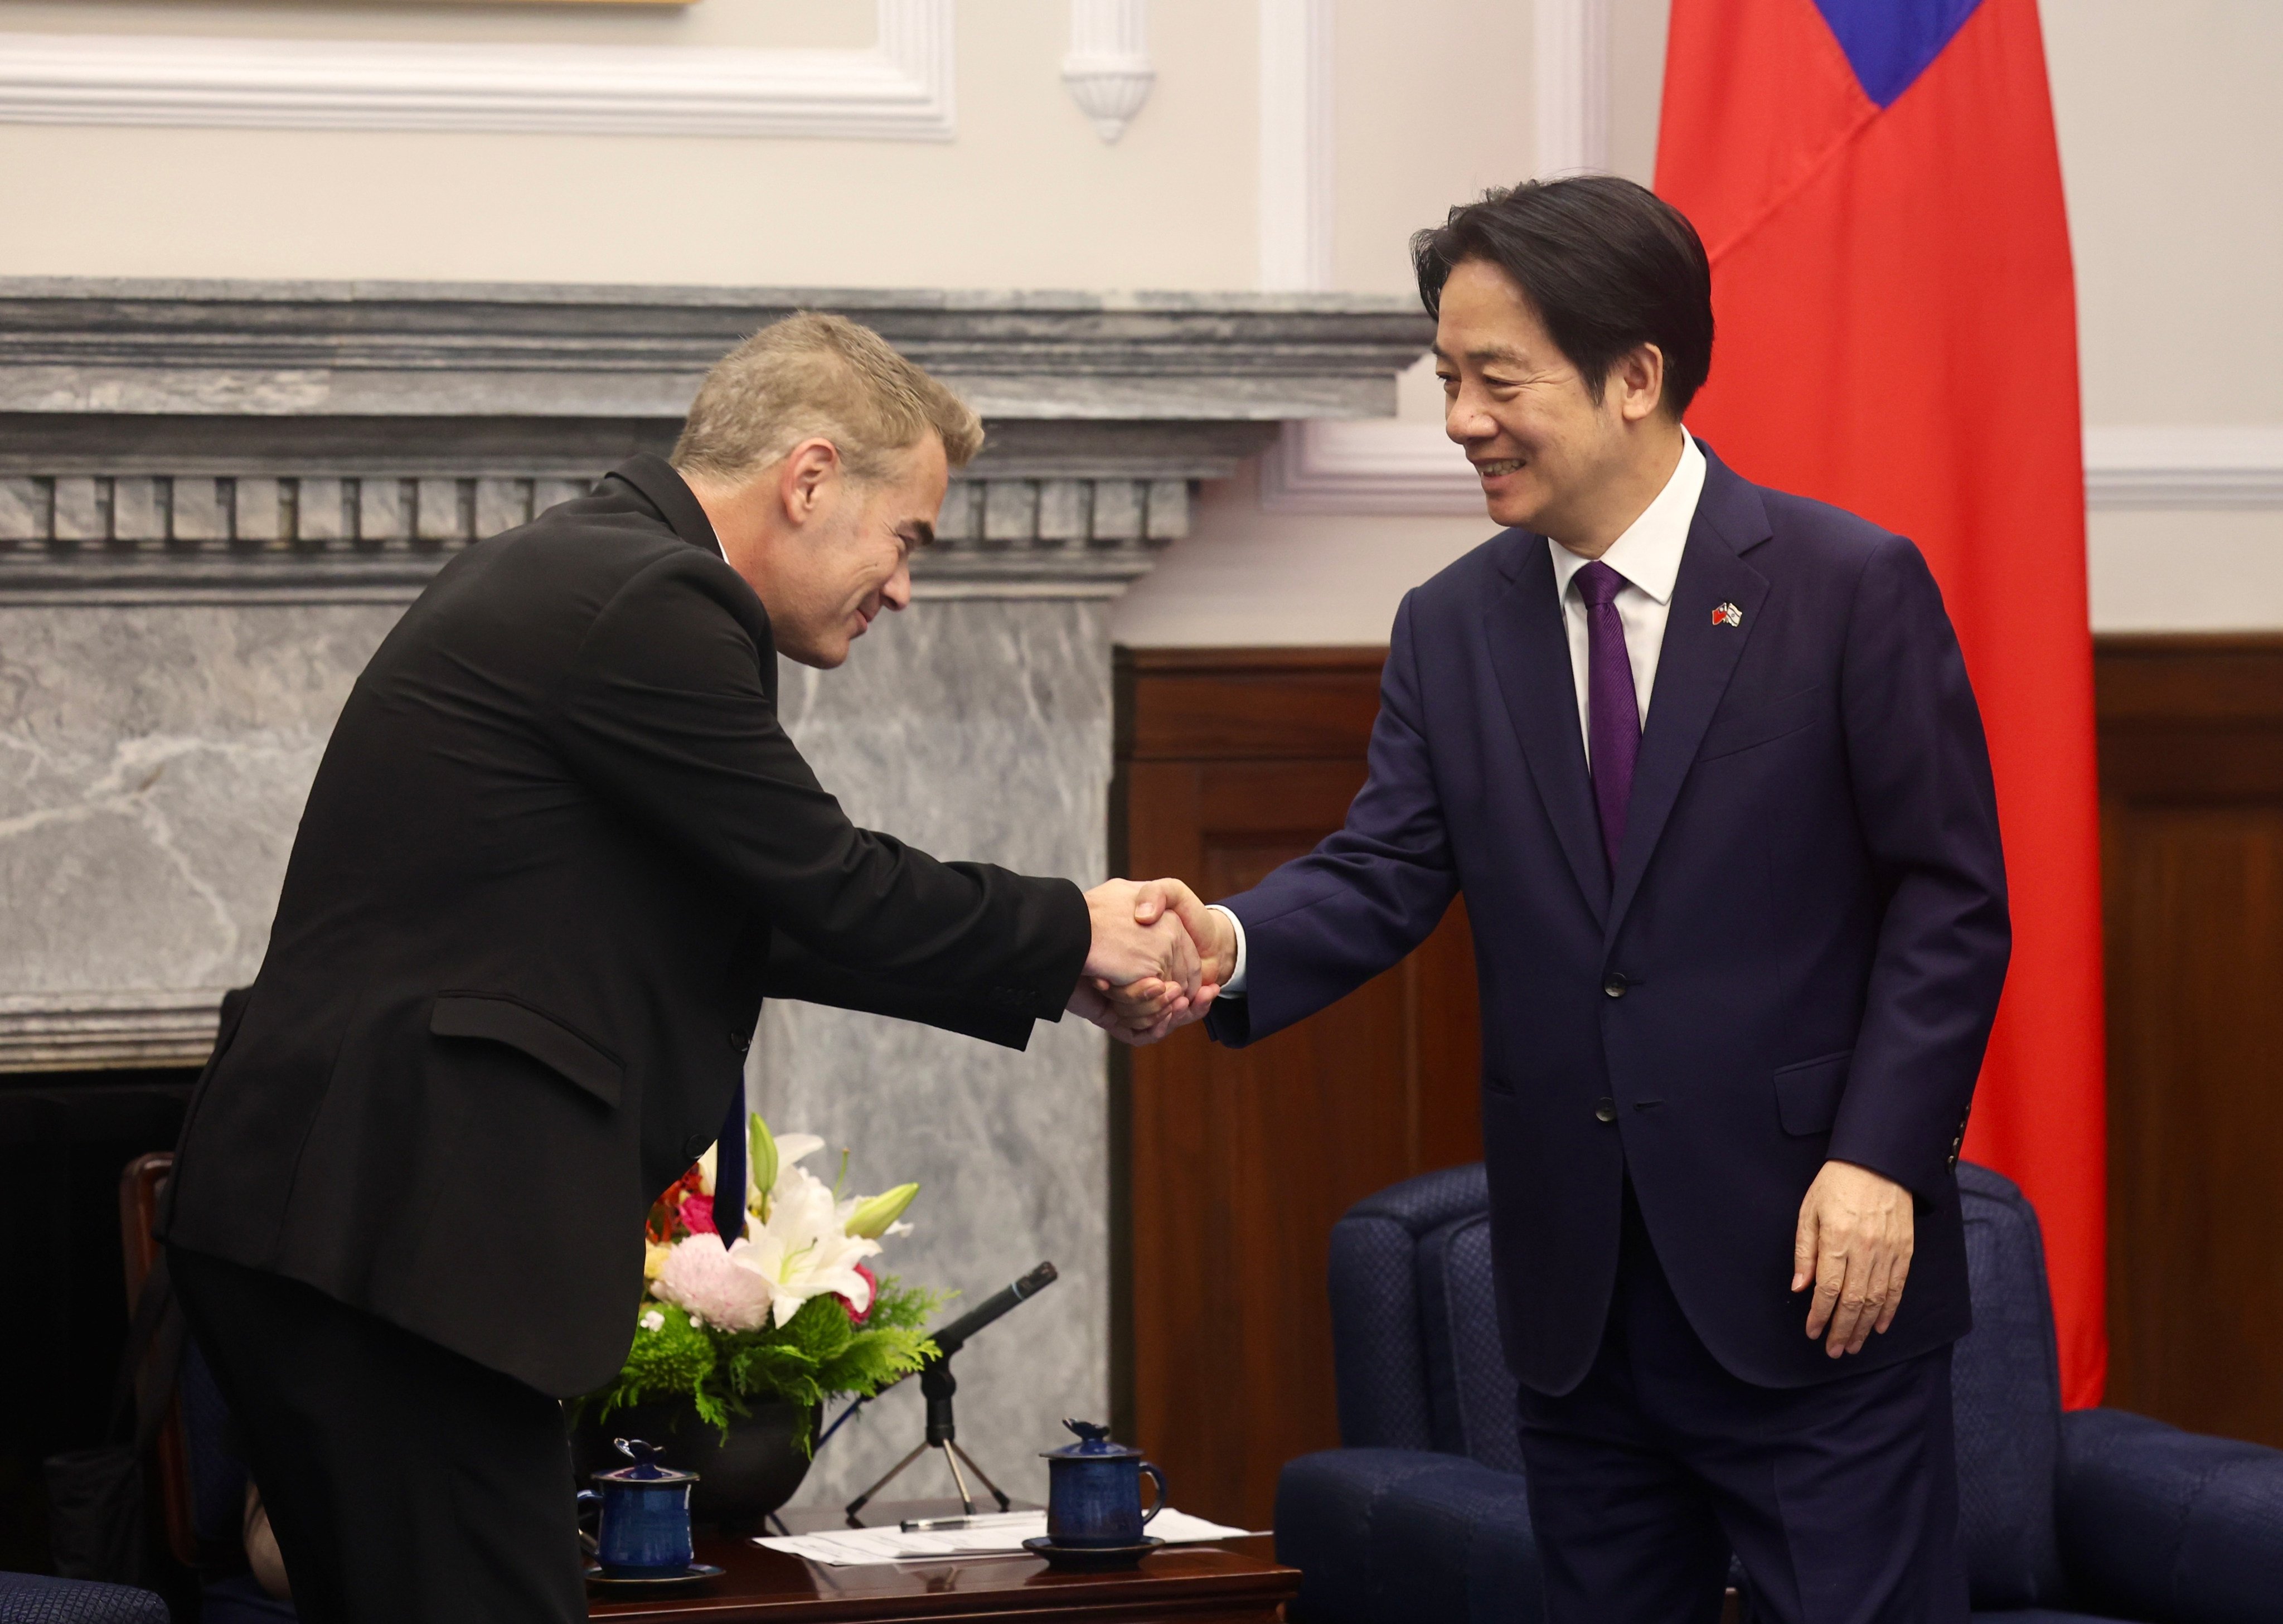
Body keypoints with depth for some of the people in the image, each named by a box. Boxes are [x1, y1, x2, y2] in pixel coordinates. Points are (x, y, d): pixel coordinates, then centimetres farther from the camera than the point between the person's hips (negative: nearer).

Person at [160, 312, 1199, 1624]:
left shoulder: (579, 571, 19)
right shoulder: (648, 608, -13)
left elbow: (758, 907, 23)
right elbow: (827, 890, -11)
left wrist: (1058, 965, 20)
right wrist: (1076, 936, 4)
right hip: (389, 1230, -11)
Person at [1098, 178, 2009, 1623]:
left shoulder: (1852, 589, -5)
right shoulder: (1452, 629, 9)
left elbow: (1951, 896, -5)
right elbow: (1384, 874, 0)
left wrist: (1878, 1156, -15)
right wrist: (1230, 948, -22)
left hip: (1811, 1276, -5)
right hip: (1578, 1295, 5)